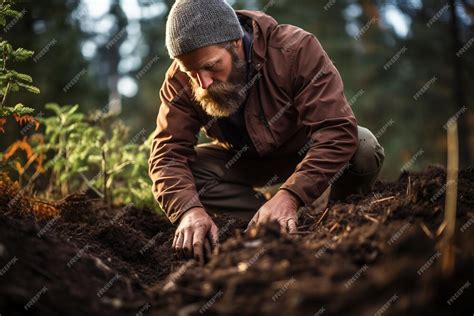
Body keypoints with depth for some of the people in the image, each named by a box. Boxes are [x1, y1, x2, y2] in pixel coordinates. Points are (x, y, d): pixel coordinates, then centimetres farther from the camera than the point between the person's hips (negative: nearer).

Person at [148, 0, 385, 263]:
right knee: (184, 172, -25)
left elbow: (337, 130, -39)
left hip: (305, 151, -2)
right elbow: (168, 153, -25)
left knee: (363, 147, -33)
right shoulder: (180, 81, -21)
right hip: (243, 161, 3)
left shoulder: (297, 49, -32)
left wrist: (288, 195, -51)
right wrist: (189, 210, -47)